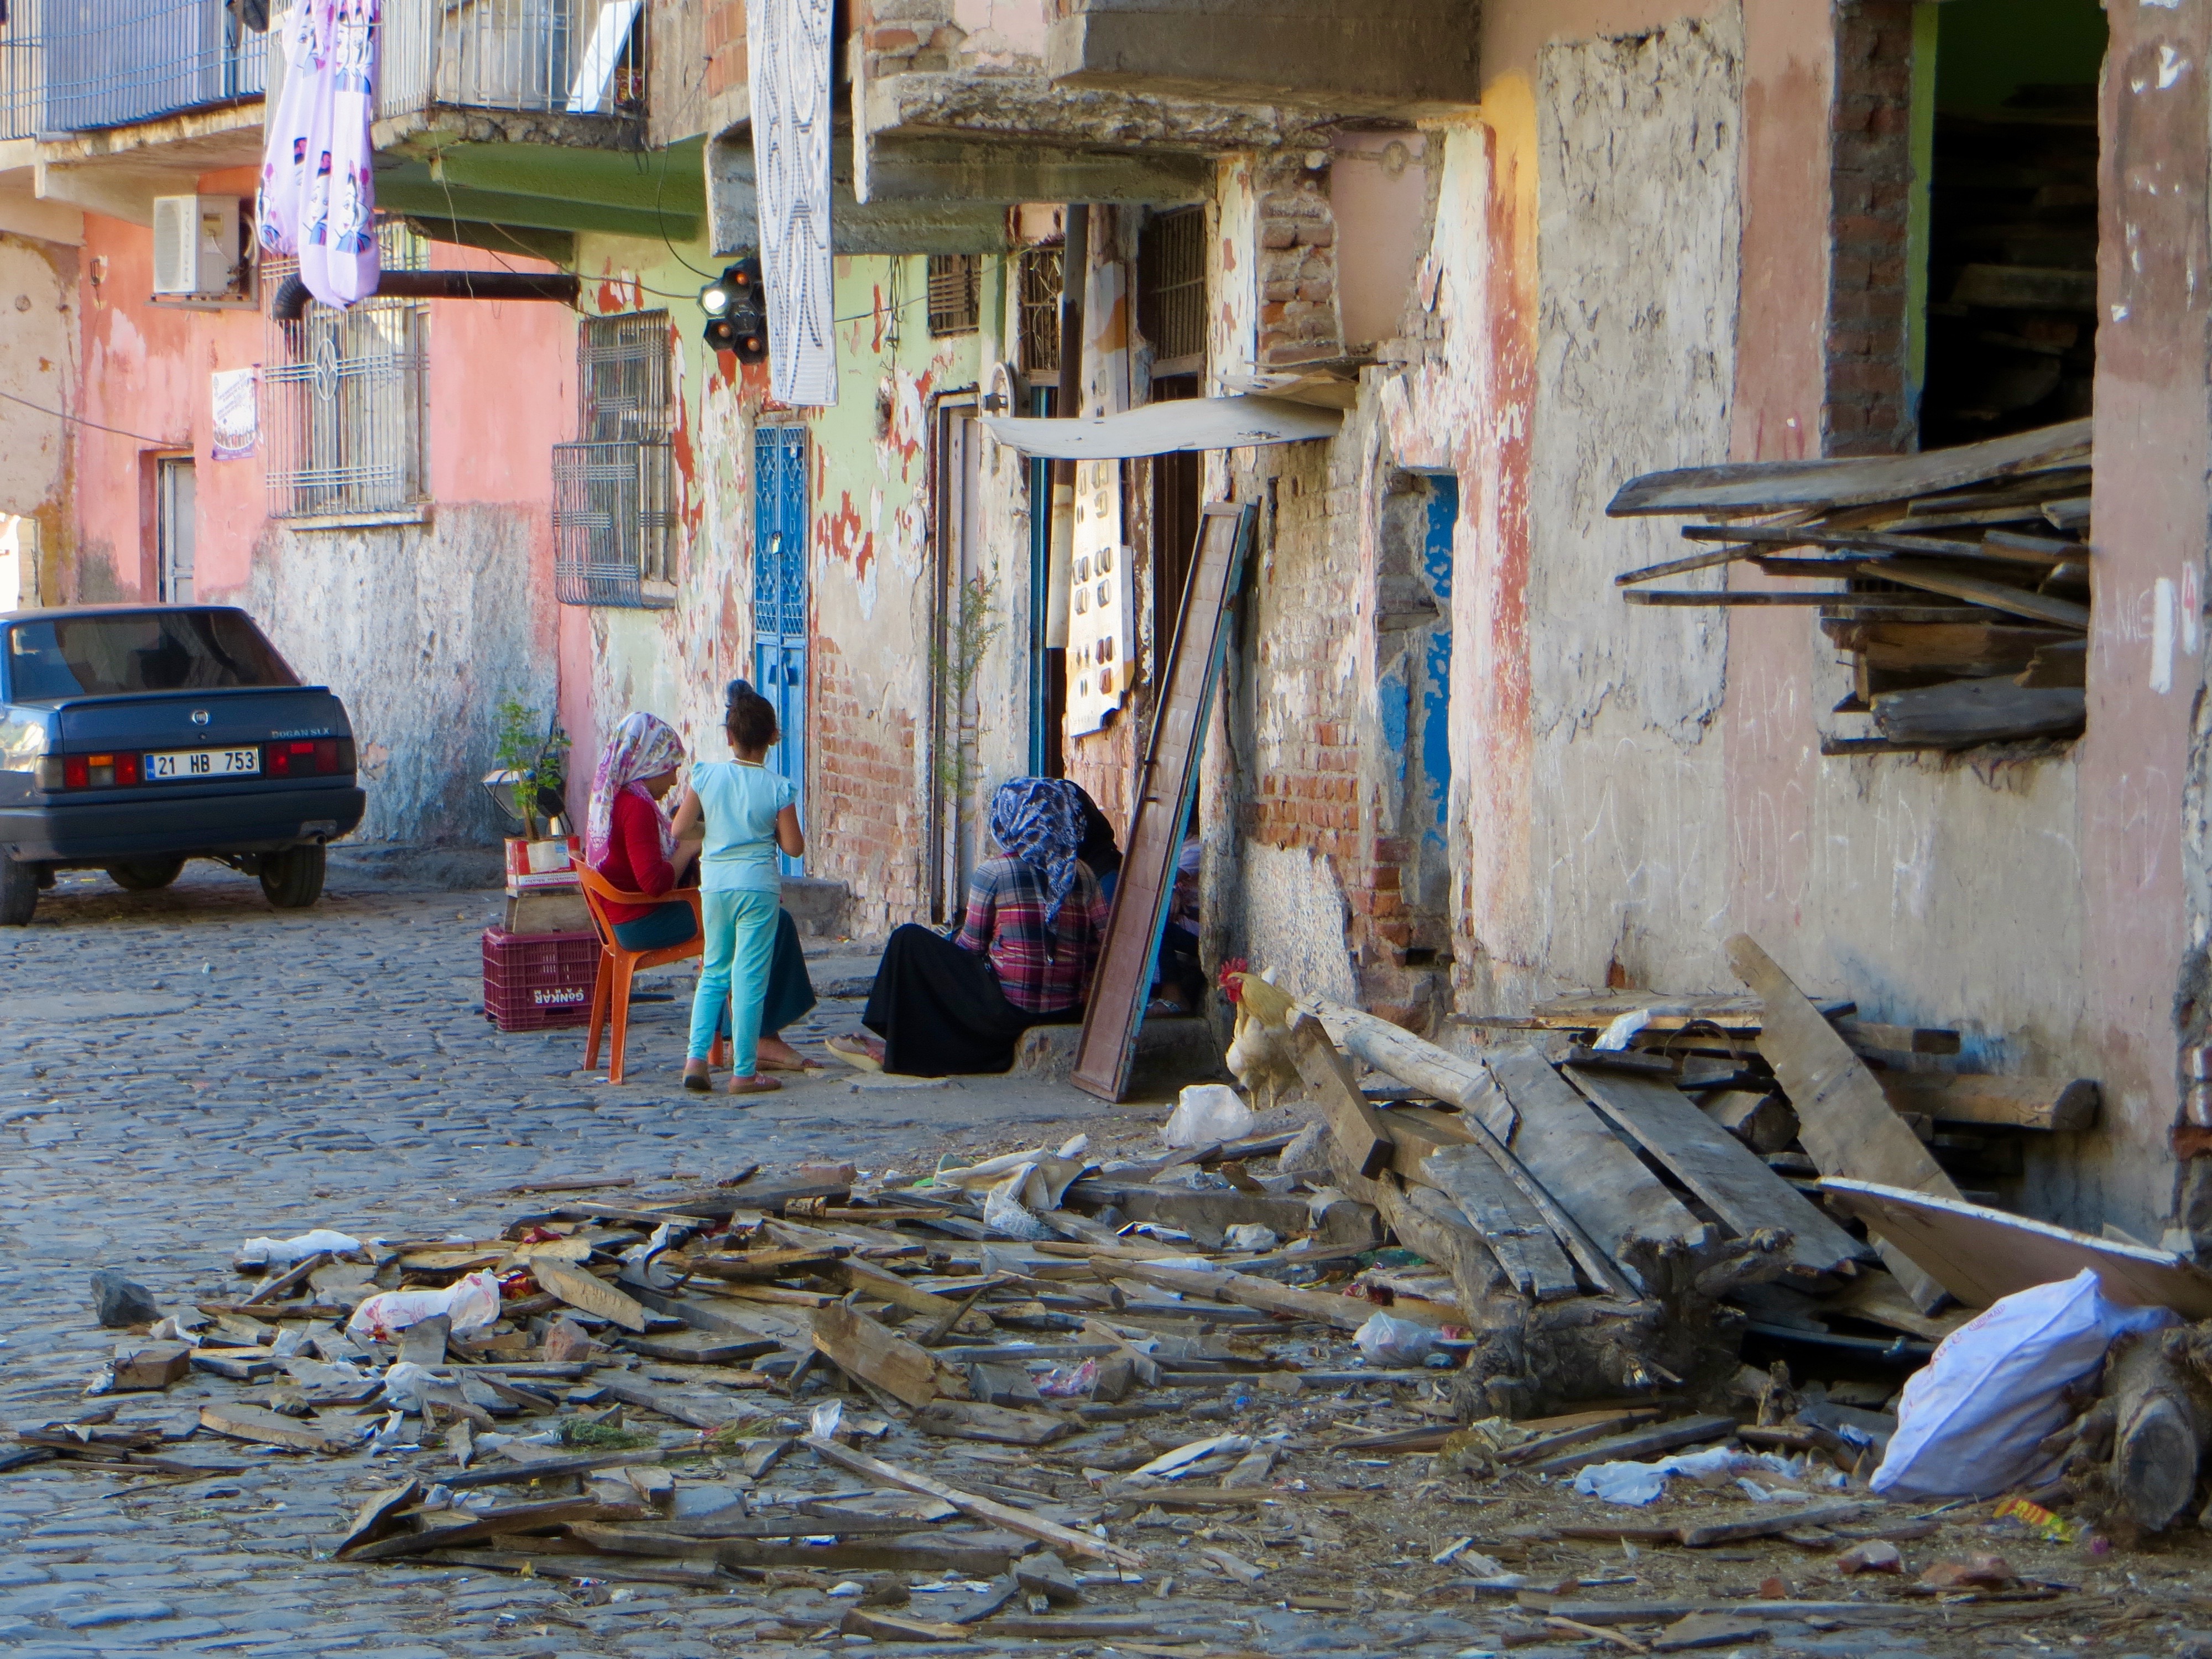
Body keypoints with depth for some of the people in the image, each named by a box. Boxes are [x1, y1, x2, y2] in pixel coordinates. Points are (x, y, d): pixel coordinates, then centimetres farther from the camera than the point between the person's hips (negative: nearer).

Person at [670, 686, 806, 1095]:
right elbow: (794, 847, -6)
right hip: (757, 885, -3)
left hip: (714, 884, 3)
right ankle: (744, 1072, 5)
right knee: (749, 976, 2)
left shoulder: (706, 776, -4)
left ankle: (696, 1058, 6)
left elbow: (680, 829, 0)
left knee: (714, 970, 17)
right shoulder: (778, 789, -10)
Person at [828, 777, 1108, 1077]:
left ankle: (898, 1049, 17)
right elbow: (1102, 944, 2)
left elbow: (971, 947, 0)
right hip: (1070, 1013, 6)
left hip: (1010, 1010, -6)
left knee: (909, 941, 9)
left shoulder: (993, 872, -7)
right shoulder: (1082, 873, 5)